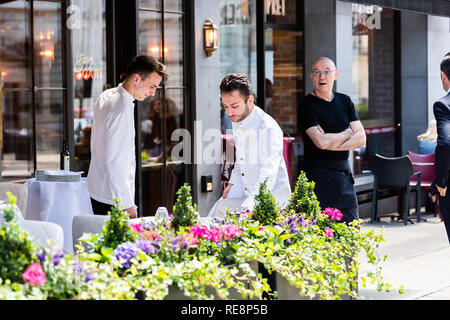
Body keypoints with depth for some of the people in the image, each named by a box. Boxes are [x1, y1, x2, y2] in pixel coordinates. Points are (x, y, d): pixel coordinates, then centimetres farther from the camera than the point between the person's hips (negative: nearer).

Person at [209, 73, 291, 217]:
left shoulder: (268, 128, -22)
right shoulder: (237, 121, 6)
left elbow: (267, 179, -29)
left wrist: (245, 208, -39)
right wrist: (232, 183, 9)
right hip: (246, 192, 8)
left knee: (224, 209, -27)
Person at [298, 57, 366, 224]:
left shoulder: (344, 101, 12)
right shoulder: (307, 105, -5)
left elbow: (361, 138, 3)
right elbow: (322, 141, -17)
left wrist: (331, 144, -10)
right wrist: (348, 133, -2)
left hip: (345, 176, 6)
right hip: (319, 177, -6)